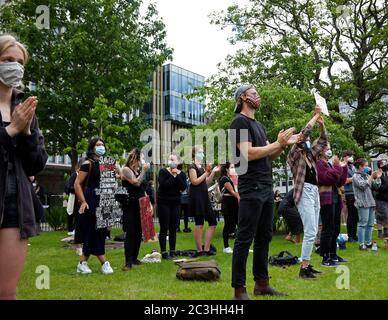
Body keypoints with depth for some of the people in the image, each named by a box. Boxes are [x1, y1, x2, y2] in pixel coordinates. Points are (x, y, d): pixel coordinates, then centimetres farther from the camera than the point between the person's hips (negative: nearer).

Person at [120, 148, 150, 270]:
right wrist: (144, 170, -11)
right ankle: (128, 262, -10)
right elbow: (136, 182, -20)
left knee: (138, 233, 8)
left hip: (140, 206, 7)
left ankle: (134, 258, 19)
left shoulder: (139, 170, 15)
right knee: (130, 233, -10)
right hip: (130, 206, -7)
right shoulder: (126, 169, -6)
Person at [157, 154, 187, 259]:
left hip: (176, 203, 4)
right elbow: (163, 185, -18)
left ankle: (172, 252, 15)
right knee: (164, 229, -2)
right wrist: (173, 176, -16)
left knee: (173, 229, 8)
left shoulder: (181, 174, 7)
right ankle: (163, 252, 4)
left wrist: (177, 175, -15)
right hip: (164, 202, -4)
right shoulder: (163, 171, -3)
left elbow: (183, 187, -8)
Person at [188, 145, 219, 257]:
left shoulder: (202, 166, 18)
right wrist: (206, 173, -14)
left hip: (204, 197, 9)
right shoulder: (192, 166, -7)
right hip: (196, 197, -9)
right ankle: (199, 250, 3)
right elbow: (195, 182, -17)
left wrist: (213, 172, 11)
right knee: (199, 224, -5)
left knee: (213, 222, 7)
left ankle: (206, 249, 11)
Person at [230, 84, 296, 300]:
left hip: (266, 188, 9)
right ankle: (239, 289, 1)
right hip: (251, 189, -9)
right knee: (245, 239, -5)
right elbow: (248, 153, -18)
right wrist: (277, 143, -12)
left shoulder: (259, 125, 20)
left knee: (264, 237, 12)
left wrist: (284, 145, 4)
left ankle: (262, 283, 20)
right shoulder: (240, 122, -7)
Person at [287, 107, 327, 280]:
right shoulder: (294, 155, -4)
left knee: (313, 231, 9)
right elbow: (304, 133, -13)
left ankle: (307, 264, 15)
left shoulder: (310, 155, 16)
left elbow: (323, 140, 24)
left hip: (315, 192, 9)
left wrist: (322, 124, 10)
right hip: (304, 192, -8)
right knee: (310, 232, -13)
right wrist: (315, 116, -4)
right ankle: (303, 268, -9)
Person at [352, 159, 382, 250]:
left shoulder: (367, 175, 16)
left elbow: (376, 186, 18)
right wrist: (371, 177, -15)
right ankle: (361, 244, -4)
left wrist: (378, 178, 4)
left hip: (370, 202, 8)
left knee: (370, 224, 11)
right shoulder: (356, 176, -4)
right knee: (363, 223, -7)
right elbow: (363, 186, -17)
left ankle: (368, 242, 19)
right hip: (362, 203, -8)